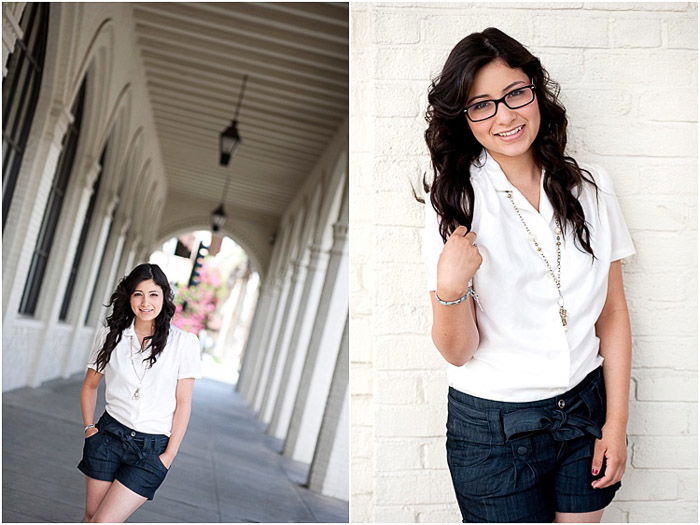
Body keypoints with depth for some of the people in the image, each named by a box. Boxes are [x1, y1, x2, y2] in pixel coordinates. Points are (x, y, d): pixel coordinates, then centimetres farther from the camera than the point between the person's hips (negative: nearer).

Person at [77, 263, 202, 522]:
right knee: (91, 517, 9)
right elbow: (90, 386, 15)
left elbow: (183, 402, -5)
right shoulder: (109, 335, 1)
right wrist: (89, 427, 5)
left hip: (152, 448, -3)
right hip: (109, 435, 3)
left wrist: (170, 454, -7)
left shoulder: (184, 342, -7)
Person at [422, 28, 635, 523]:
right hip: (492, 427, -2)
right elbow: (458, 352, -11)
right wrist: (451, 289, -30)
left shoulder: (591, 187, -2)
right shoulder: (455, 200, -9)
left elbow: (612, 314, 3)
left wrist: (616, 424, 1)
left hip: (585, 410, 3)